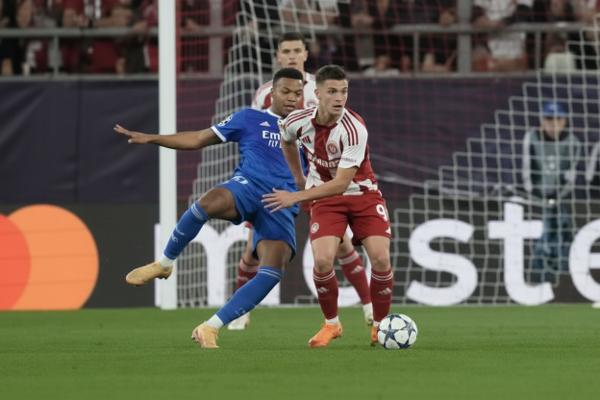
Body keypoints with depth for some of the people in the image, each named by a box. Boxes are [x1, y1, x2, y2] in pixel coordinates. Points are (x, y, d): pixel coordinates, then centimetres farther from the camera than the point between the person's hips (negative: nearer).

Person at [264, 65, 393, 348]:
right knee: (323, 259, -19)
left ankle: (380, 324, 5)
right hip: (325, 198, 2)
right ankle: (331, 324, 5)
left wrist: (295, 197, -29)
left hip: (362, 194, -2)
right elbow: (286, 141, 14)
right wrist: (300, 179, 17)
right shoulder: (298, 121, -14)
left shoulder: (354, 129, -27)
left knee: (380, 258, -18)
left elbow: (341, 183, -28)